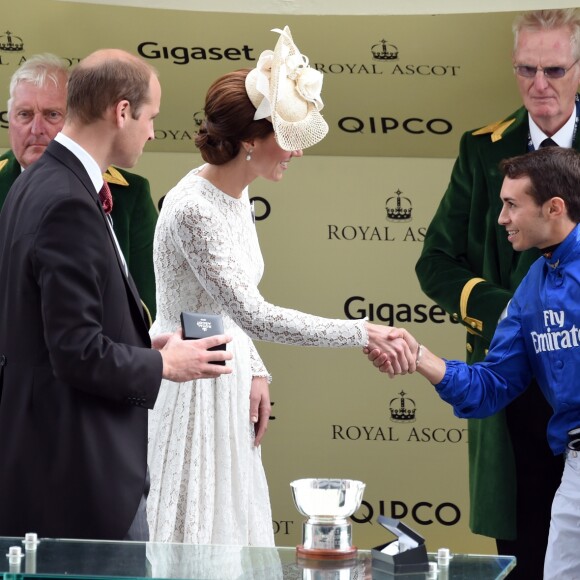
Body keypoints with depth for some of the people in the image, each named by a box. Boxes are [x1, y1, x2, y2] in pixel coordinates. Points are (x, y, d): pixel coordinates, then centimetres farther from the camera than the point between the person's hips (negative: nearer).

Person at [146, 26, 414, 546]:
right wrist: (362, 334, -27)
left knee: (230, 529, 13)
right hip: (188, 384, -9)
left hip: (224, 382, 9)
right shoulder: (193, 209, -24)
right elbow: (253, 314, -29)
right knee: (193, 541, -2)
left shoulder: (235, 194, 5)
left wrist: (254, 372, 5)